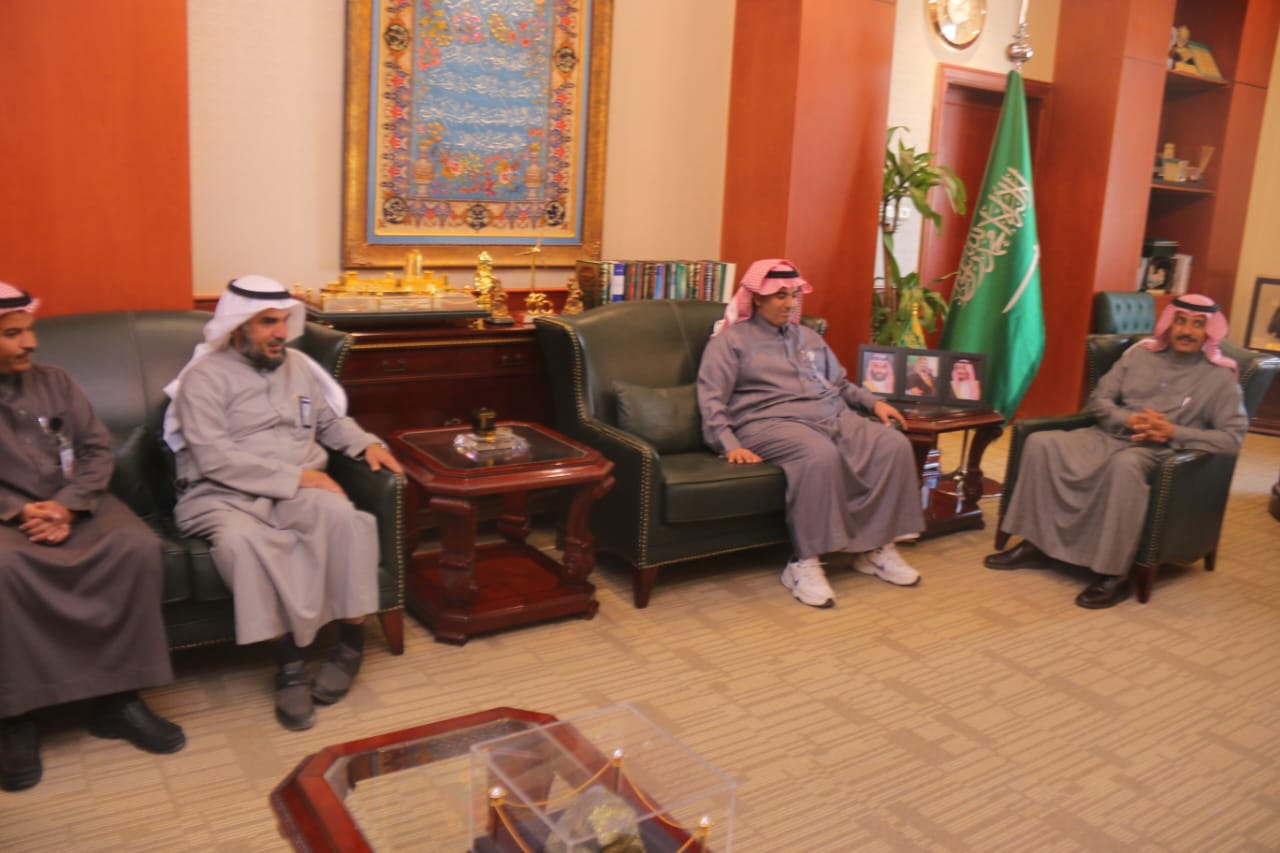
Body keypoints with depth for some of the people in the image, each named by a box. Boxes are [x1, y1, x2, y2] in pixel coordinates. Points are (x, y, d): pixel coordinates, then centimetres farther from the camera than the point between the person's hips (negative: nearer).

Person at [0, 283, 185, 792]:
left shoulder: (53, 381, 12)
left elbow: (98, 449, 7)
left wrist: (67, 505, -11)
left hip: (75, 506, 3)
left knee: (138, 545, -27)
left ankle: (119, 698, -17)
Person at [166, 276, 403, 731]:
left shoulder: (299, 366, 16)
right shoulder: (205, 377, -3)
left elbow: (330, 422, 28)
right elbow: (214, 458, -14)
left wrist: (367, 443, 7)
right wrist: (295, 475, -18)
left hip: (297, 492, 4)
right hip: (223, 495, -3)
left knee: (341, 512, -31)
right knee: (241, 539, -38)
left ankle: (352, 641, -17)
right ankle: (289, 662, -27)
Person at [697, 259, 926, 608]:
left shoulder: (809, 337, 28)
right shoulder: (731, 340, 7)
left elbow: (840, 384, 33)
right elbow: (711, 400, -3)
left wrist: (874, 402, 14)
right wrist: (730, 445, -17)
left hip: (832, 417, 7)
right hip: (772, 422, -6)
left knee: (894, 445, -19)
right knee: (820, 456, -39)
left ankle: (875, 548, -10)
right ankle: (804, 564, -30)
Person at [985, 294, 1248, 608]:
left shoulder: (1221, 378, 2)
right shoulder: (1141, 353, 12)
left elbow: (1233, 438, -6)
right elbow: (1099, 399, 10)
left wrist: (1174, 433, -17)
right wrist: (1129, 420, -10)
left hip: (1160, 453, -5)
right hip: (1111, 436, 5)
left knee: (1124, 465, -41)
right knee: (1041, 443, -19)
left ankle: (1114, 573, -33)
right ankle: (1036, 545, -12)